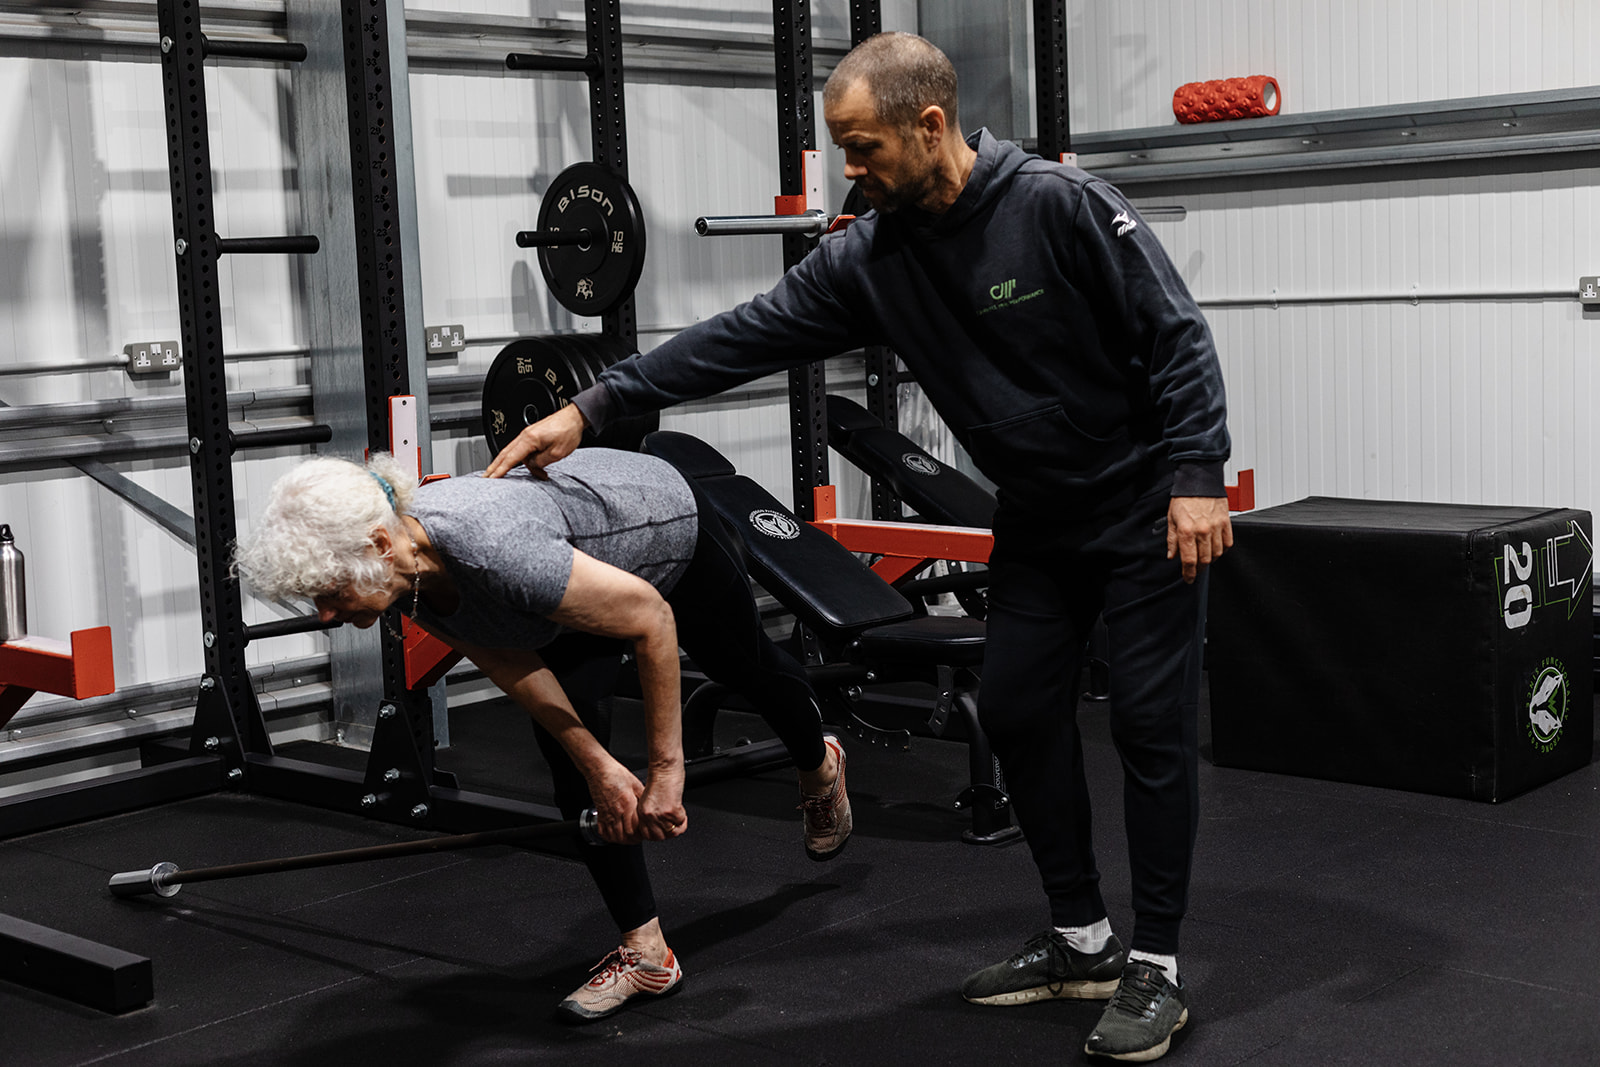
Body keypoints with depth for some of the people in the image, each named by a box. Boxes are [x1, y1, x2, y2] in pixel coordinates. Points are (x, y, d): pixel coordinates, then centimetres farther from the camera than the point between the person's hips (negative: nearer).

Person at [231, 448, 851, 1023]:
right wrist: (600, 767, -16)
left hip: (662, 520, -5)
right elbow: (514, 669, -13)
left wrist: (665, 771, -28)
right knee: (572, 761, -6)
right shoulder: (402, 573, -27)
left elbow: (652, 619, -35)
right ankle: (644, 952, 7)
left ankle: (820, 768, 57)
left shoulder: (494, 552, -48)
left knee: (747, 668, 24)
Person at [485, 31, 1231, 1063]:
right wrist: (592, 406, -8)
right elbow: (748, 337, -5)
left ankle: (1157, 967, 6)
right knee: (1018, 711, 7)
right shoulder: (872, 259, -4)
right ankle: (1082, 941, 20)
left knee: (1151, 724, -4)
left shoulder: (1062, 206, -22)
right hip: (1039, 521, 7)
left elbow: (1177, 338, -19)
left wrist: (1198, 480, -24)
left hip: (1149, 510, -7)